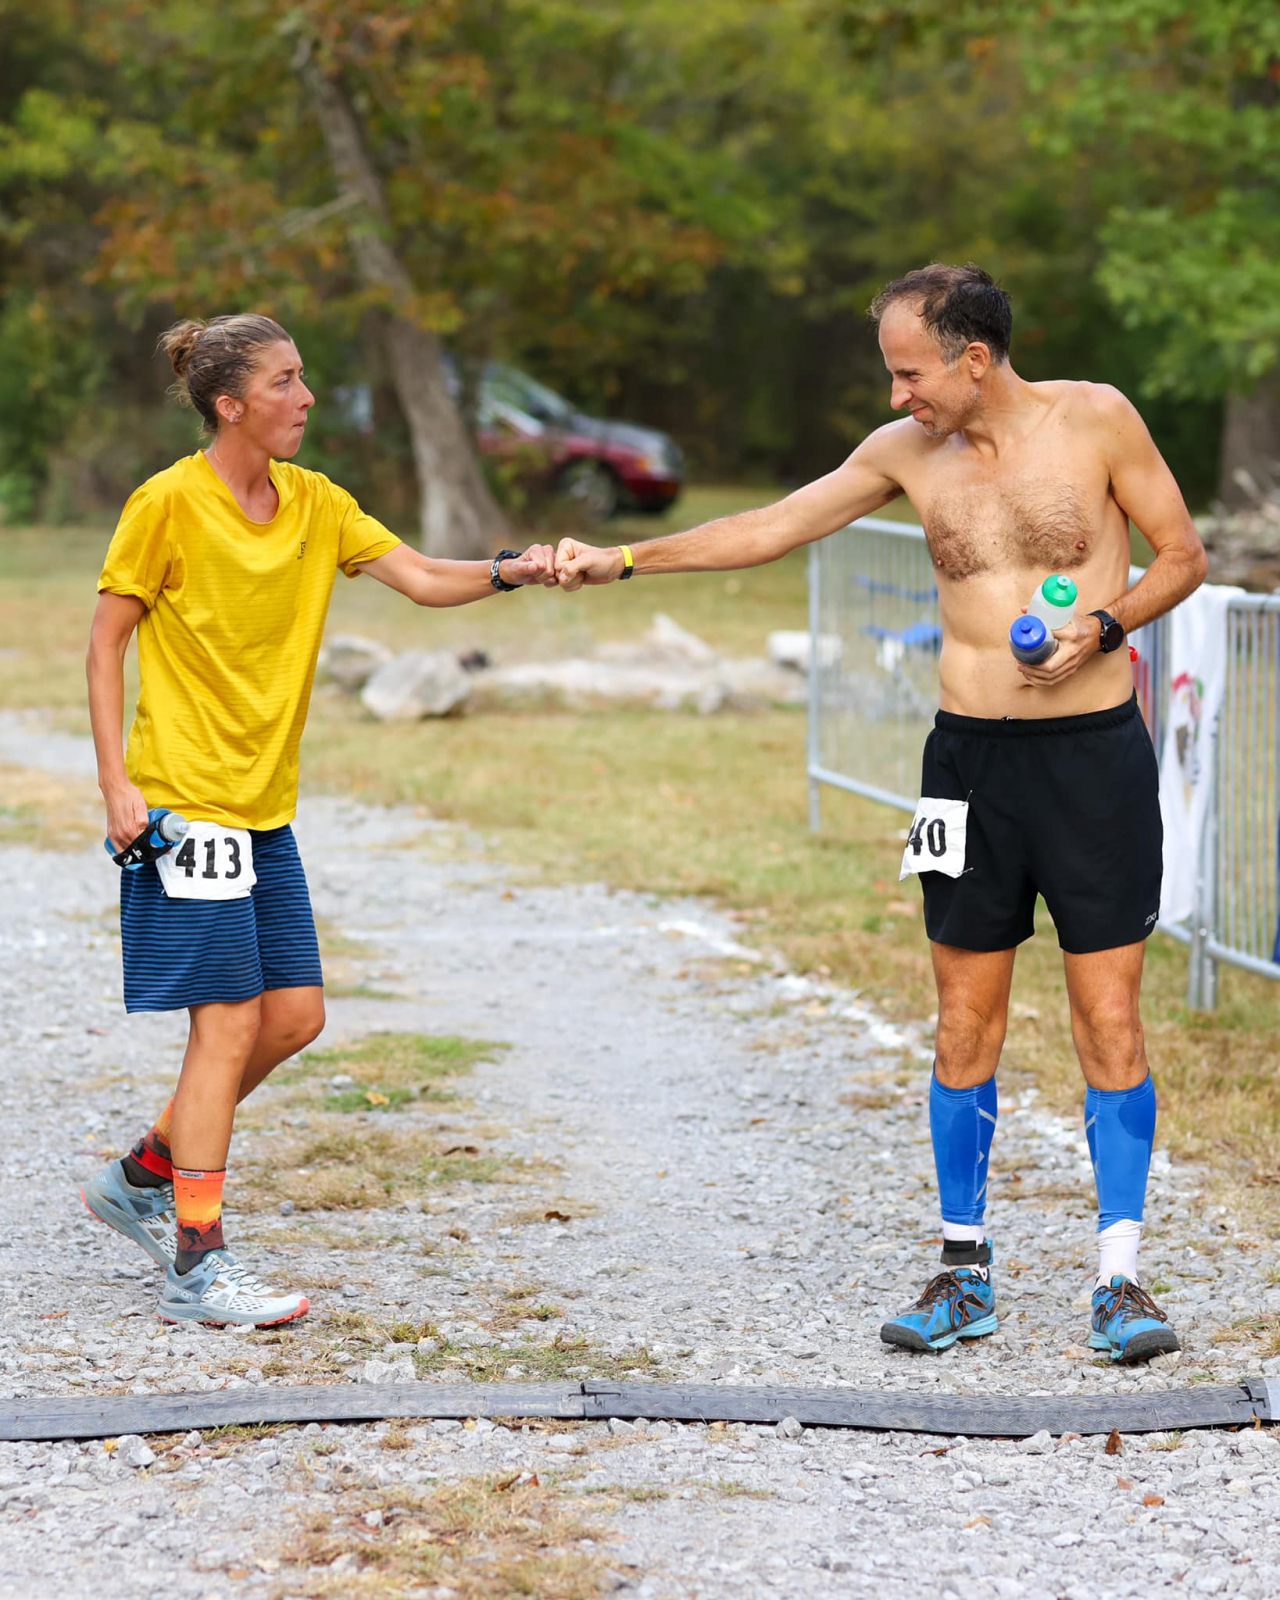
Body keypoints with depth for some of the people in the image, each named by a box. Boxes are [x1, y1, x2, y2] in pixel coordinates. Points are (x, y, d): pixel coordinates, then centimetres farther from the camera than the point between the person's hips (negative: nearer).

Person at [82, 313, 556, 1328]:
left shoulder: (314, 503, 8)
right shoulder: (170, 504, -10)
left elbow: (420, 578, 1)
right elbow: (106, 642, -7)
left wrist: (508, 573, -17)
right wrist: (116, 781, -13)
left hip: (265, 806, 7)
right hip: (185, 802, -7)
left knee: (295, 1014, 7)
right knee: (229, 1019, -9)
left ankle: (143, 1178, 24)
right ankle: (197, 1265, -4)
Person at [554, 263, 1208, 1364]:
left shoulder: (1095, 419, -5)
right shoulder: (907, 451, 5)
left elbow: (1185, 557, 1)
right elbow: (771, 529, 12)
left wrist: (1102, 629, -16)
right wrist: (622, 560, 10)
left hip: (1094, 749, -3)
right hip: (971, 754, 3)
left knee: (1109, 1019, -3)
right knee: (966, 1022, 4)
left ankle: (1121, 1275, 4)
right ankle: (965, 1272, 13)